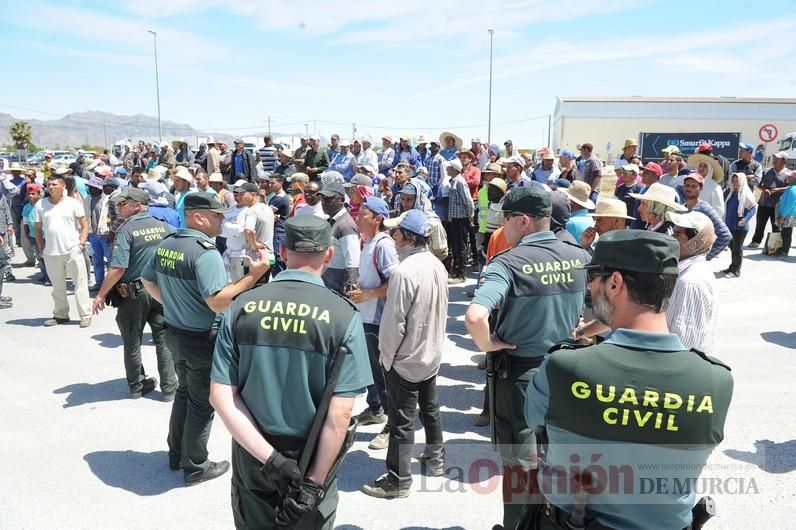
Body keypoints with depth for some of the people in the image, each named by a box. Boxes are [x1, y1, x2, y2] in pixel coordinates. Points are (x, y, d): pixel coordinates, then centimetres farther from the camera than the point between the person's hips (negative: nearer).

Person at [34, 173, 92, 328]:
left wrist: (81, 243, -7)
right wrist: (41, 248, 8)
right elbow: (38, 228, 13)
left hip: (73, 251, -3)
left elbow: (84, 226, 3)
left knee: (80, 284, -2)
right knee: (57, 286, 12)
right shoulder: (40, 204, 7)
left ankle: (85, 315, 3)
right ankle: (60, 314, 24)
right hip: (51, 253, 3)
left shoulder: (73, 203, 0)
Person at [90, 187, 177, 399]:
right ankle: (169, 388, 12)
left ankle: (137, 386, 25)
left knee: (132, 342, 13)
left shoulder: (126, 229, -13)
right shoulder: (163, 226, 1)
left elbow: (118, 269, -19)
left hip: (133, 293, -3)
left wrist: (101, 295, -11)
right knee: (164, 340, 9)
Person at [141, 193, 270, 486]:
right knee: (202, 402, 7)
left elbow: (147, 280, 15)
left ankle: (176, 455, 38)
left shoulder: (166, 244, 3)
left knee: (184, 392, 24)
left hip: (174, 332, 9)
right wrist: (253, 276, -31)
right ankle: (196, 467, 20)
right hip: (202, 339, -9)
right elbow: (218, 302, -31)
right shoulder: (205, 251, -24)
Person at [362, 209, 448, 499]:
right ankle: (435, 459, 39)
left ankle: (398, 480, 14)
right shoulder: (438, 266, 0)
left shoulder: (404, 271, -26)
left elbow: (394, 321, -22)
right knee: (430, 409, 23)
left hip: (406, 358, -8)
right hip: (433, 354, 8)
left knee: (402, 421, 3)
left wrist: (386, 355, -9)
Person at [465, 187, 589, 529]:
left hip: (520, 370, -5)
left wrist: (487, 345, -17)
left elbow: (474, 317, -35)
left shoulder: (509, 263, -20)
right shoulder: (581, 257, -5)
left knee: (519, 461, 14)